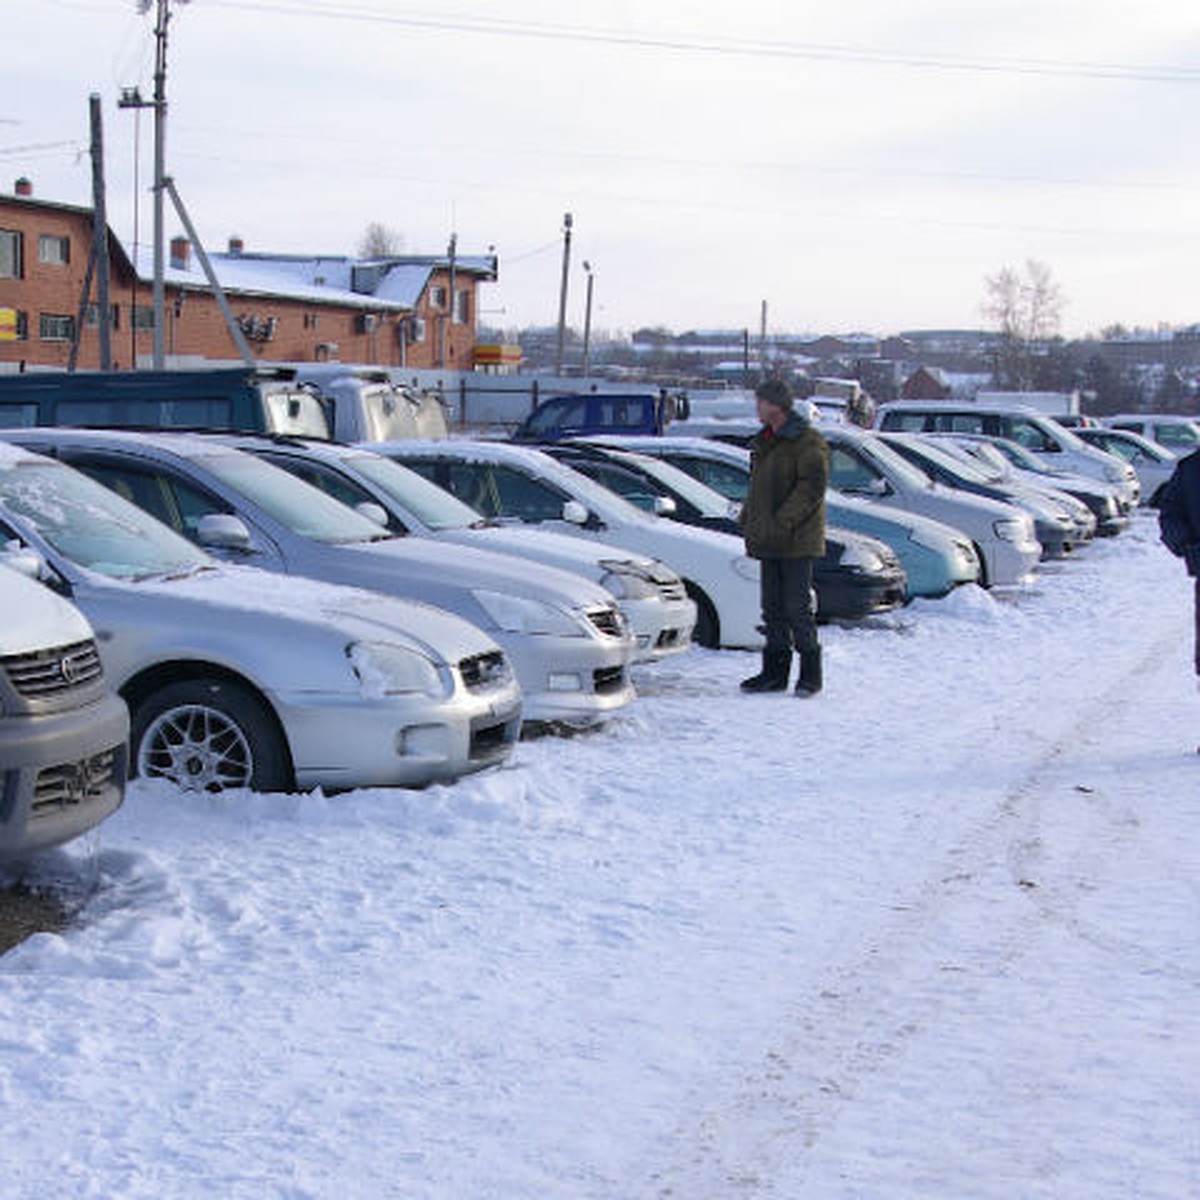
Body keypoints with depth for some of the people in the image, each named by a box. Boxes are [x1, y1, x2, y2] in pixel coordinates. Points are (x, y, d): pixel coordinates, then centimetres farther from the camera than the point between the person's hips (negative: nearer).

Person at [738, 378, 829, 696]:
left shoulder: (808, 442, -11)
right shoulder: (764, 441, 17)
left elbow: (812, 488, -18)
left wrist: (783, 522, -23)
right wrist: (748, 520, 12)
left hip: (797, 542, -8)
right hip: (769, 541, 8)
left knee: (798, 608, -6)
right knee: (773, 609, 10)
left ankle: (811, 673, 3)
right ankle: (775, 672, 16)